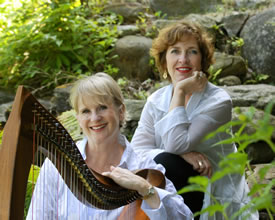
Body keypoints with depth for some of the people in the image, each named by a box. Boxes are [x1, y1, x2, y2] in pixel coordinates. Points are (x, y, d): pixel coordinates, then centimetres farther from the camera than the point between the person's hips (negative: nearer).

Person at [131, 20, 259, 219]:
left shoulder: (218, 101, -14)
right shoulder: (156, 101, 3)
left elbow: (176, 144, -25)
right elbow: (136, 150, -10)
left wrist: (180, 91, -20)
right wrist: (184, 155, -25)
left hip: (218, 202, -5)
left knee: (163, 164, -27)